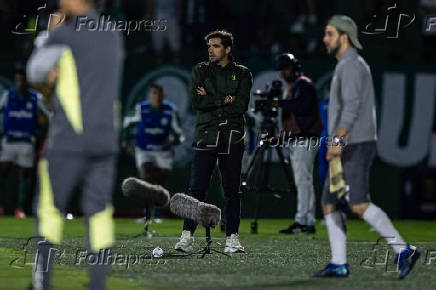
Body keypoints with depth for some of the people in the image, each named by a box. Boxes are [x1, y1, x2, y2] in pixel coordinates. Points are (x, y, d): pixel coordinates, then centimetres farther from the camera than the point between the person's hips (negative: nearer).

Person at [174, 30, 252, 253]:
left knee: (232, 190, 2)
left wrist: (211, 100, -6)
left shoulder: (242, 74, 9)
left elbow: (241, 106, -6)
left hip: (232, 138, 0)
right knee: (196, 188, -6)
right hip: (206, 136, 0)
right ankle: (187, 236, -6)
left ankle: (232, 237, 7)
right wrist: (225, 100, -7)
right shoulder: (200, 71, 11)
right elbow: (196, 102, -4)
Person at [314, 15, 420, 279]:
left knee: (360, 205, -17)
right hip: (351, 149, 10)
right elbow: (367, 108, 26)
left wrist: (338, 141, -33)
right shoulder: (356, 66, 21)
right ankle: (339, 264, 8)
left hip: (355, 147, -10)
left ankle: (404, 251, -17)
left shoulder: (350, 65, -12)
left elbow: (351, 107, -25)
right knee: (329, 204, 8)